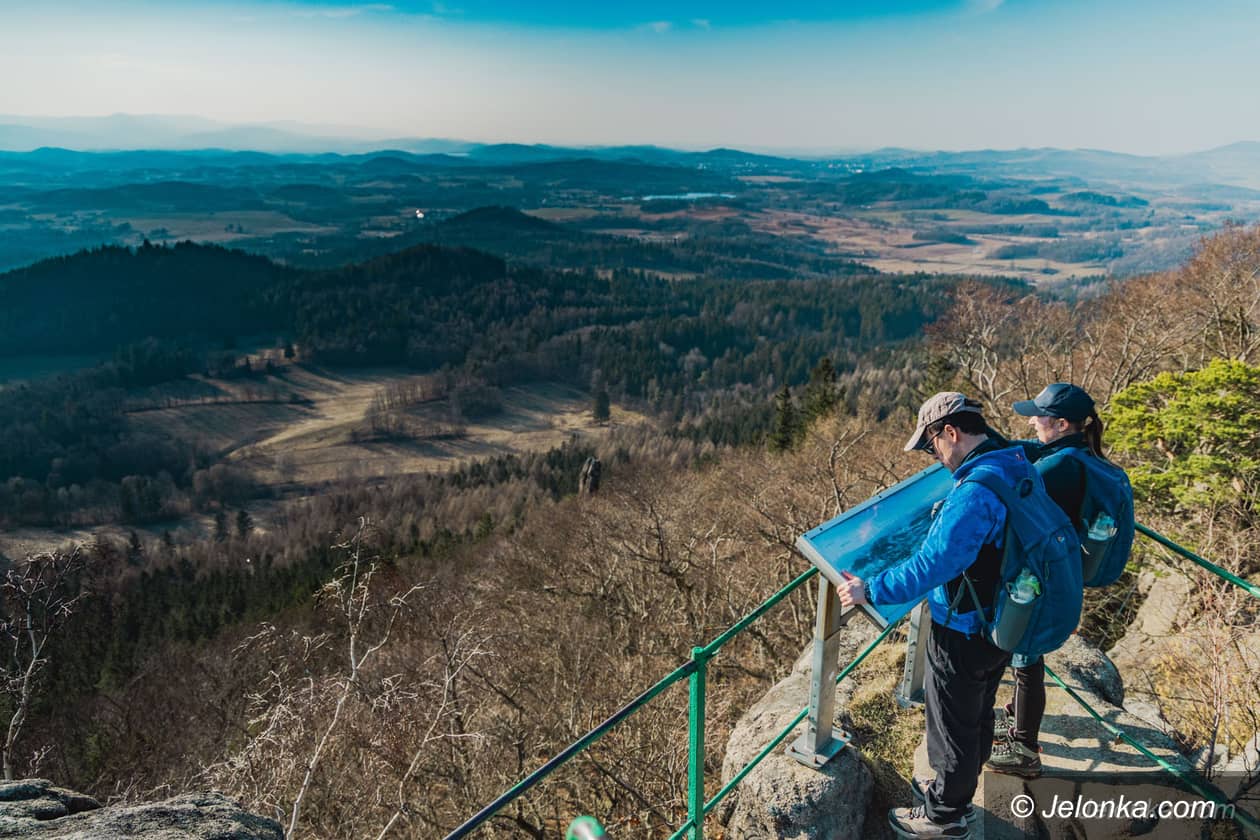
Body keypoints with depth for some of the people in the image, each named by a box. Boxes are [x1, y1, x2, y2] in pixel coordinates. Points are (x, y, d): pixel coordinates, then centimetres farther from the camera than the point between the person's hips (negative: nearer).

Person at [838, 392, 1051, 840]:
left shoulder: (976, 491, -32)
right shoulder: (1019, 467, -1)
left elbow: (933, 564, -33)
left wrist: (869, 591, -24)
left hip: (964, 635, -9)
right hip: (1004, 626, 9)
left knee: (953, 725, 12)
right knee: (977, 714, 26)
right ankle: (957, 789, 48)